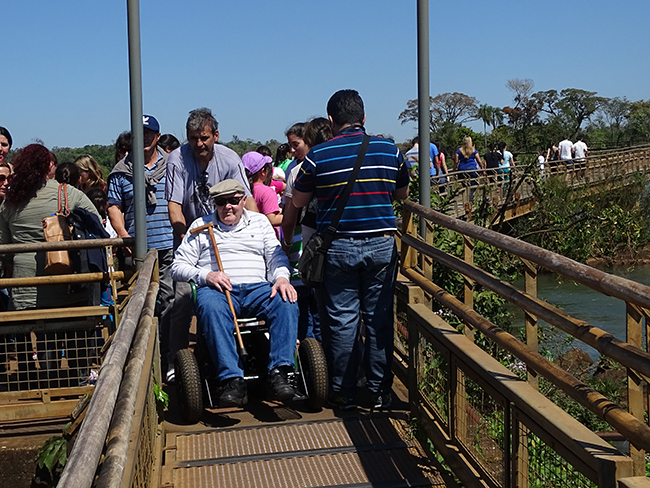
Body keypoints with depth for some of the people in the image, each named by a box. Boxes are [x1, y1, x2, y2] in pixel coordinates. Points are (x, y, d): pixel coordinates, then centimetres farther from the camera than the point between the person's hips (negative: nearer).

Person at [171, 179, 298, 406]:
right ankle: (233, 380, -42)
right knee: (211, 307, -38)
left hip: (257, 287, 2)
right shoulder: (201, 226, 18)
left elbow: (276, 256, 14)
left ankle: (279, 372, -35)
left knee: (286, 301, -31)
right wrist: (206, 275, -7)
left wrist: (281, 278, -9)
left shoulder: (259, 221, 23)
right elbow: (178, 267, 12)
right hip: (217, 289, -1)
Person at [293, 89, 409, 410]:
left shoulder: (318, 156, -5)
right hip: (381, 246, 2)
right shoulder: (390, 150, 3)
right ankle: (380, 392, 16)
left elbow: (298, 201, 7)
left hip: (338, 248, -2)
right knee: (379, 319, 9)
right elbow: (403, 194, 17)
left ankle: (344, 394, 14)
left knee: (342, 320, 7)